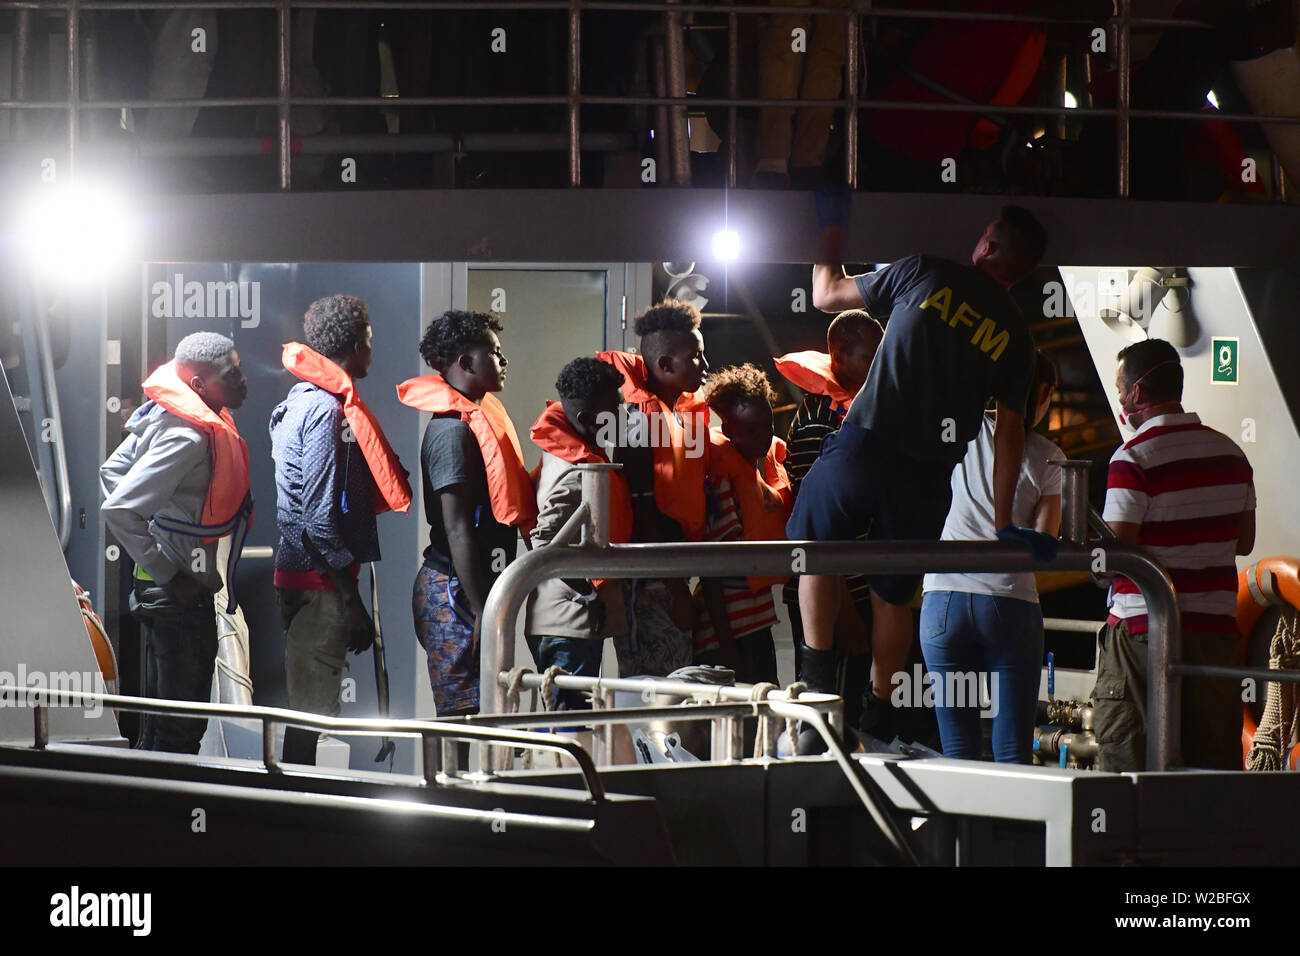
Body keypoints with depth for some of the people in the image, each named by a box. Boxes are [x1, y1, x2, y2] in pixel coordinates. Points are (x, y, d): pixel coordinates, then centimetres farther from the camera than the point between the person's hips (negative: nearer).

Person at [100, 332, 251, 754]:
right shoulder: (189, 437, -24)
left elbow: (113, 471, 17)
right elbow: (118, 510, -29)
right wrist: (166, 574, -20)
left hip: (181, 591, 10)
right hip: (178, 593, -10)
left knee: (161, 726, 19)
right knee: (179, 732, -4)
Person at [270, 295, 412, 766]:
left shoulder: (303, 402, 15)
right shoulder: (326, 409, -15)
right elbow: (320, 518, -20)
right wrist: (352, 600, -18)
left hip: (299, 576, 10)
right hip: (321, 583, -10)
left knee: (308, 708, 15)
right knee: (311, 710, -7)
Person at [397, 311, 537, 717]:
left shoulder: (470, 420, 16)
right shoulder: (454, 430, -15)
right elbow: (457, 530, -20)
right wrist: (482, 612, -22)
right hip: (457, 592, -10)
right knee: (465, 713, -11)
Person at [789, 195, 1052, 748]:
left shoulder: (924, 275, 1)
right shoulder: (1016, 339, 7)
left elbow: (827, 295, 10)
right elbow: (1010, 433, 7)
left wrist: (832, 229, 26)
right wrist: (1004, 524, 10)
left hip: (865, 446, -3)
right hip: (929, 474, 3)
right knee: (892, 595, 16)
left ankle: (819, 675, 4)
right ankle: (880, 708, 18)